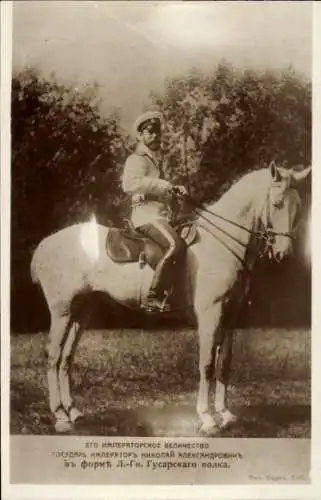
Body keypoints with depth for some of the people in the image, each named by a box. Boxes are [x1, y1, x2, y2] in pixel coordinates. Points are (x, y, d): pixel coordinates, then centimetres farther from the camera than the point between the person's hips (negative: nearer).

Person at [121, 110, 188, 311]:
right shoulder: (137, 159, -3)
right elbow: (129, 184, -22)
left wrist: (175, 189, 13)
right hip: (147, 214, -10)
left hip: (159, 215, 10)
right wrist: (160, 184, -25)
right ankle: (154, 297, -29)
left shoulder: (153, 160, 26)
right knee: (176, 245, -30)